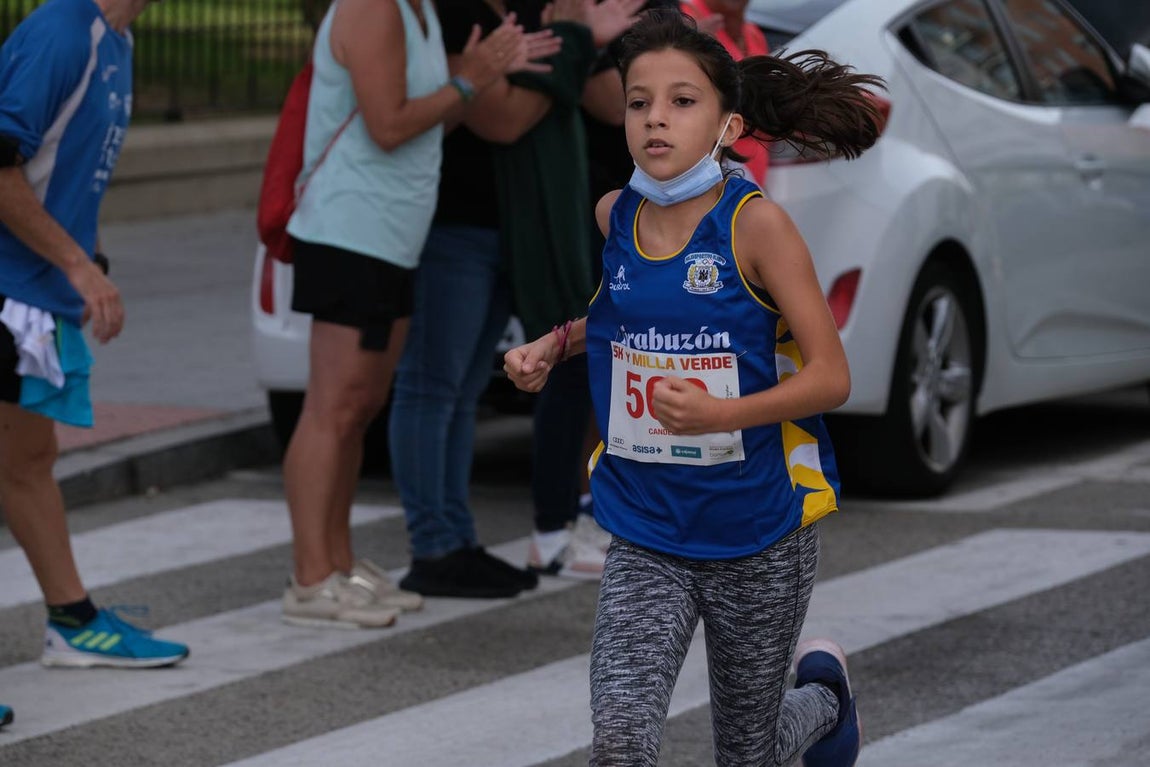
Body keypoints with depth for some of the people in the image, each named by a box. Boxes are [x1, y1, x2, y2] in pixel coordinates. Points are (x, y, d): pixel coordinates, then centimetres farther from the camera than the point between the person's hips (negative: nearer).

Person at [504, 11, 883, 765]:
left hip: (759, 536, -2)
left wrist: (720, 415, -30)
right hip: (646, 537, 3)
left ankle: (824, 685, 48)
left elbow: (831, 376, -16)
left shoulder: (756, 223, -15)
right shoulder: (613, 217, -2)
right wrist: (553, 346, 4)